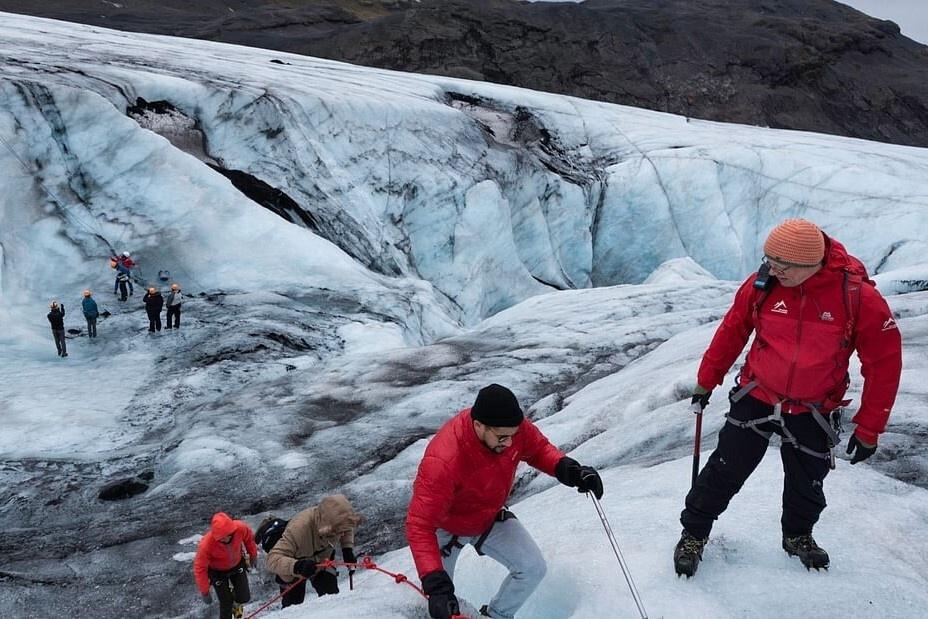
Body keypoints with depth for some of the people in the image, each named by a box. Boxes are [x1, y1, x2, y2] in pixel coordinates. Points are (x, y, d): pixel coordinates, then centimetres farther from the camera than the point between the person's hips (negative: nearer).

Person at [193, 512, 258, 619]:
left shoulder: (241, 528, -34)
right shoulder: (206, 545, -40)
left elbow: (249, 537, -8)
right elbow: (200, 568, -25)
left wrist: (253, 554, 7)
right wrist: (205, 592, -18)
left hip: (237, 565, 3)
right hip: (218, 571, -3)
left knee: (244, 598, 6)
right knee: (226, 603, 3)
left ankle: (235, 604, 43)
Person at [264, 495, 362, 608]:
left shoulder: (335, 520, -28)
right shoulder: (299, 528, -43)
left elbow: (348, 530, -1)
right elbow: (272, 560, -44)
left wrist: (348, 549, -18)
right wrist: (297, 566, -60)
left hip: (322, 561, 4)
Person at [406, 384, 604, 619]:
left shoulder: (512, 427, -28)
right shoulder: (442, 462, -44)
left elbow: (538, 448, -6)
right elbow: (420, 525, -42)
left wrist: (566, 467, -26)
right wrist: (435, 584, -51)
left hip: (491, 518, 5)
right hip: (445, 526, -4)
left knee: (534, 569, -3)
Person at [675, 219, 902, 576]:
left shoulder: (860, 299, -21)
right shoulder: (761, 285, -15)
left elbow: (883, 365, -11)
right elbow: (732, 332, 1)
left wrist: (868, 430, -7)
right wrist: (706, 382, 8)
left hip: (812, 414, 0)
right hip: (756, 397, 0)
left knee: (807, 484, 17)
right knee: (725, 471, 3)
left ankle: (798, 536, 46)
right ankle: (694, 533, 23)